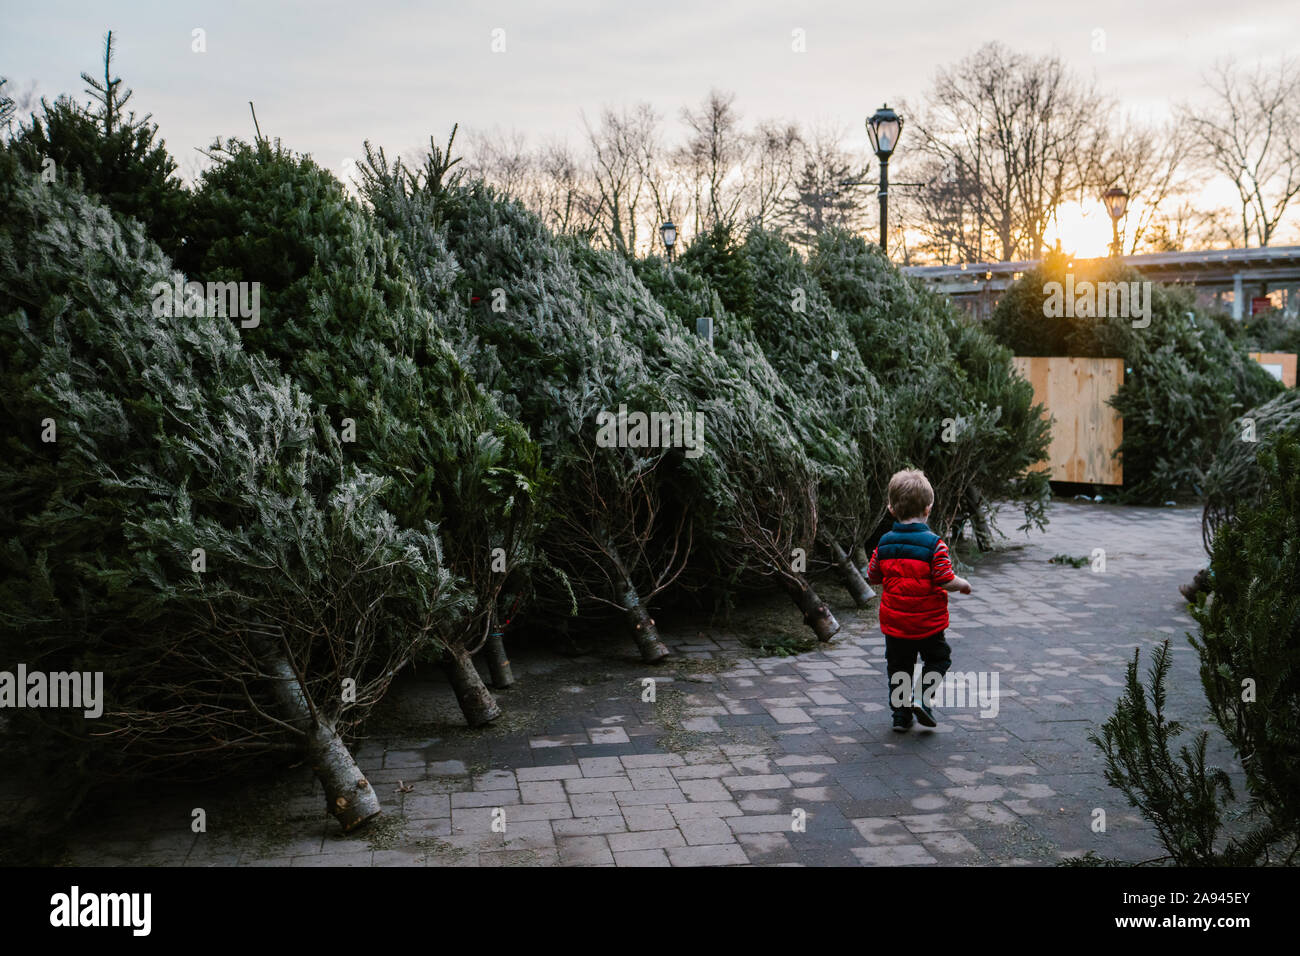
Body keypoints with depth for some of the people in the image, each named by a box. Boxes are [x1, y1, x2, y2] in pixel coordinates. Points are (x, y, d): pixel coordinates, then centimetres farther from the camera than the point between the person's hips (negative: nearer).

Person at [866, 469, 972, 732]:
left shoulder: (884, 543, -2)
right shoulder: (933, 544, -15)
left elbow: (873, 577, 5)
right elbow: (946, 581, -17)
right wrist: (964, 584, 3)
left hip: (894, 621, 3)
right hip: (928, 622, -3)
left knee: (898, 666, 16)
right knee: (938, 658, 19)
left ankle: (901, 714, 18)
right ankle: (925, 699, 2)